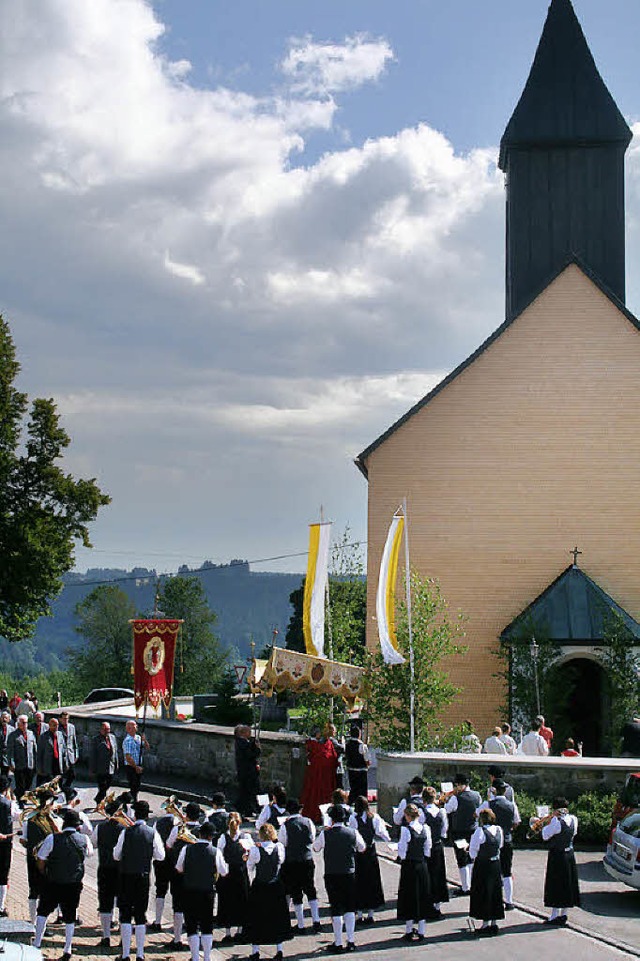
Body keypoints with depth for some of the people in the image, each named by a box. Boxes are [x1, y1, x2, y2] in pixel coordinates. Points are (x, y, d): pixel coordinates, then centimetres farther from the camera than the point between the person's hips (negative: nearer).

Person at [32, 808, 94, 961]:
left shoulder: (53, 838, -14)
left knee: (43, 911, 16)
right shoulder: (84, 839, -4)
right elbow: (90, 853, 17)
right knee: (70, 917, 12)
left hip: (53, 883, -2)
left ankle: (37, 942, 15)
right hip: (74, 885, 2)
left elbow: (40, 858, -7)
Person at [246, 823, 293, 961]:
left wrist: (249, 856, 11)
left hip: (259, 887, -2)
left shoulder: (256, 850, -16)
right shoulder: (279, 847, -8)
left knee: (257, 918, 9)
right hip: (276, 887, 2)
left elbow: (250, 867, -5)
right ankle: (279, 949, 12)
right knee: (278, 917, 13)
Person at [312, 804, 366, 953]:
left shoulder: (325, 834, -10)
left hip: (331, 875, -2)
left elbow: (315, 848, 8)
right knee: (350, 907, 13)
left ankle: (338, 943, 6)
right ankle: (351, 941, 11)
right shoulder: (353, 833, -4)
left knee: (336, 909, 4)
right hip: (349, 874, 2)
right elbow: (362, 849, 13)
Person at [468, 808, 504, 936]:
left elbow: (473, 849, -11)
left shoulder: (480, 831, -16)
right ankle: (494, 924, 19)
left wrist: (474, 857, 7)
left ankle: (485, 925, 1)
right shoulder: (498, 830, 2)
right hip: (496, 864, 6)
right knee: (495, 893, 13)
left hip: (482, 866, -6)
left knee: (483, 894, 1)